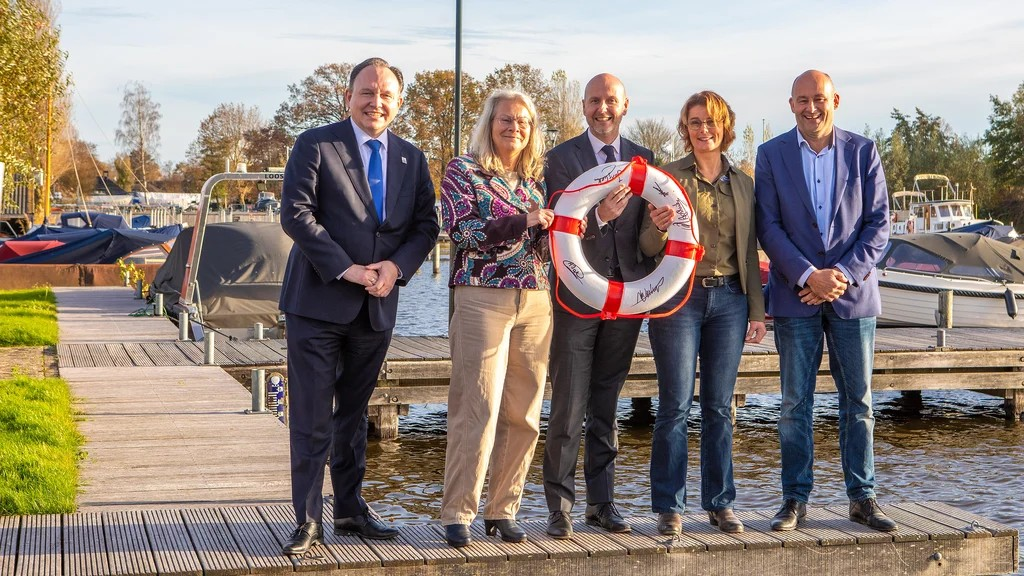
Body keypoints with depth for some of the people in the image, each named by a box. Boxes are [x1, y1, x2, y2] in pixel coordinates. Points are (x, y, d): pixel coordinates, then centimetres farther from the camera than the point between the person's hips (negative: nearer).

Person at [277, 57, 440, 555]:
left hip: (377, 308, 5)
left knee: (354, 414, 16)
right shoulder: (315, 145, -5)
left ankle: (350, 509, 27)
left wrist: (397, 265, -10)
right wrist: (346, 268, -18)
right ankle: (308, 520, 6)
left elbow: (426, 225, 9)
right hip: (319, 303, -5)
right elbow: (295, 214, -13)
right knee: (312, 419, -2)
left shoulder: (411, 158, 11)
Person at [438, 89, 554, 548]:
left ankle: (503, 510, 13)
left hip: (535, 302, 5)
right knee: (477, 410, -8)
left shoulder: (535, 179, 17)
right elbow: (461, 230, -10)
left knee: (523, 416, 4)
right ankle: (457, 514, 0)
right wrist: (523, 221, -15)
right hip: (483, 298, -5)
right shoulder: (463, 171, 3)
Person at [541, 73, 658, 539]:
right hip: (578, 296, -3)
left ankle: (601, 501, 19)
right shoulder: (561, 158, 0)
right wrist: (599, 216, -24)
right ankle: (560, 505, 6)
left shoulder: (643, 159, 11)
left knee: (607, 406, 12)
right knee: (569, 408, -2)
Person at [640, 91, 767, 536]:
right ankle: (669, 507, 5)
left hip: (728, 299, 3)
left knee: (720, 407, 6)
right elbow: (649, 249, 1)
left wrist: (757, 310, 9)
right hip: (679, 298, -3)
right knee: (675, 405, -3)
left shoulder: (742, 184, 12)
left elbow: (749, 251, 14)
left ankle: (720, 503, 15)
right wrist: (659, 229, -22)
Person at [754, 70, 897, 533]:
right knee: (795, 403, 3)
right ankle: (796, 500, 11)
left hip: (853, 292, 1)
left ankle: (862, 498, 14)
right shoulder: (771, 155, 4)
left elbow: (879, 223, 1)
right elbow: (768, 225, -2)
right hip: (795, 295, -1)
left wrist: (843, 273, -12)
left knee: (858, 401, 5)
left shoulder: (862, 152, 5)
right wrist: (807, 276, -13)